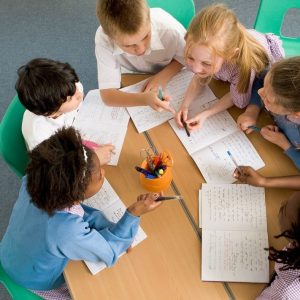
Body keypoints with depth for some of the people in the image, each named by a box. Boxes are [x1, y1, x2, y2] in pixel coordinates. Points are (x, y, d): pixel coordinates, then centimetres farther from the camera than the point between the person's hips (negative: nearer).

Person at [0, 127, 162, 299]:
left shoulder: (34, 181, -29)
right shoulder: (68, 232, -44)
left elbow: (70, 207, -11)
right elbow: (109, 252, -24)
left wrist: (107, 227, -16)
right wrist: (134, 214, -33)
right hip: (36, 283, -4)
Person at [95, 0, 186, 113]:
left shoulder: (168, 28, -35)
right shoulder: (103, 39, -32)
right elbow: (107, 95, -30)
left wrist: (163, 76, -29)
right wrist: (144, 99, -47)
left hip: (172, 77, 0)